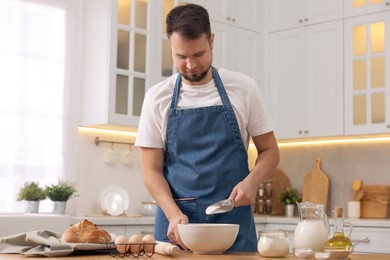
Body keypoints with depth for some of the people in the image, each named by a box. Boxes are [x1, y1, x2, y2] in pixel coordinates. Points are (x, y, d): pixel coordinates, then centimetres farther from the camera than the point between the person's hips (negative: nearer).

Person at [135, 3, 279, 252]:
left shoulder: (244, 88, 0)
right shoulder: (158, 97, 0)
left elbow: (270, 151, 6)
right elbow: (152, 170, 0)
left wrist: (252, 181, -14)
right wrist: (173, 214, -16)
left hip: (234, 221, 0)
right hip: (175, 223, 0)